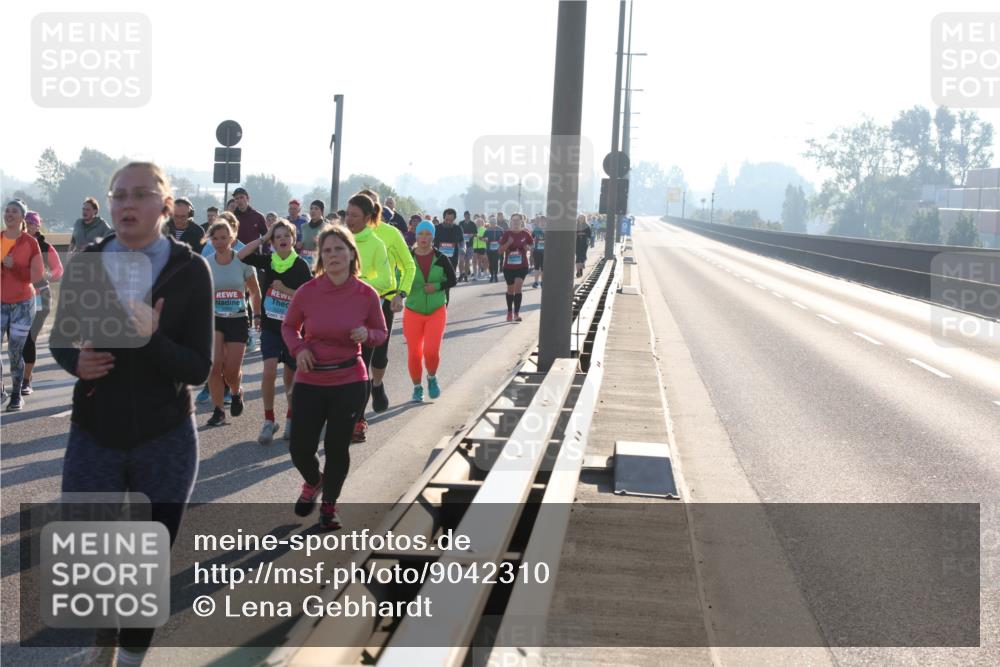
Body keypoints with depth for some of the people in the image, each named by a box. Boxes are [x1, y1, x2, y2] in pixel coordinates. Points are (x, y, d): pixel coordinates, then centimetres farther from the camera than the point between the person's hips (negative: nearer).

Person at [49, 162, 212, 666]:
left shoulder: (190, 270, -9)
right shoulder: (85, 263, -3)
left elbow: (198, 368, -11)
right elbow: (59, 340, 10)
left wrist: (152, 340, -29)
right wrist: (76, 361, -13)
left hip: (165, 443, -1)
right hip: (93, 438, 2)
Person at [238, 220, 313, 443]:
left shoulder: (301, 266, -7)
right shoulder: (268, 261, 1)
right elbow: (240, 256, -7)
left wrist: (285, 289, -18)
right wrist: (262, 239, -7)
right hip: (270, 326, 1)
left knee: (291, 376, 9)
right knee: (269, 371, -13)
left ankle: (290, 417, 29)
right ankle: (269, 421, -2)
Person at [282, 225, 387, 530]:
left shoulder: (367, 295, -7)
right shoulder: (307, 292, -8)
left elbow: (381, 333, 8)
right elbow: (289, 327, 9)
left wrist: (367, 335, -15)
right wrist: (298, 348, -11)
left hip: (350, 382, -1)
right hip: (310, 381, 1)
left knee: (337, 447, 4)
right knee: (300, 447, 2)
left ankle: (329, 504, 30)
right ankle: (313, 482, 38)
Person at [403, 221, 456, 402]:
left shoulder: (441, 259, -3)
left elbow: (453, 280, 4)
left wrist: (437, 286, -13)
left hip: (436, 312, -1)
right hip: (413, 312, 1)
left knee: (431, 351, -13)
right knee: (414, 354, 1)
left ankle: (432, 378, 18)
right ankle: (417, 388, 22)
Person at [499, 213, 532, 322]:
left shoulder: (525, 234, -1)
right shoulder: (507, 234, -2)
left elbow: (530, 248, 13)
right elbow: (500, 250, -3)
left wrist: (528, 248, -10)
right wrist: (508, 243, -19)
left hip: (522, 265, -1)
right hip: (508, 266, 1)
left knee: (518, 286, -17)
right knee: (510, 289, 13)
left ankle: (516, 313, -15)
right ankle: (510, 312, 31)